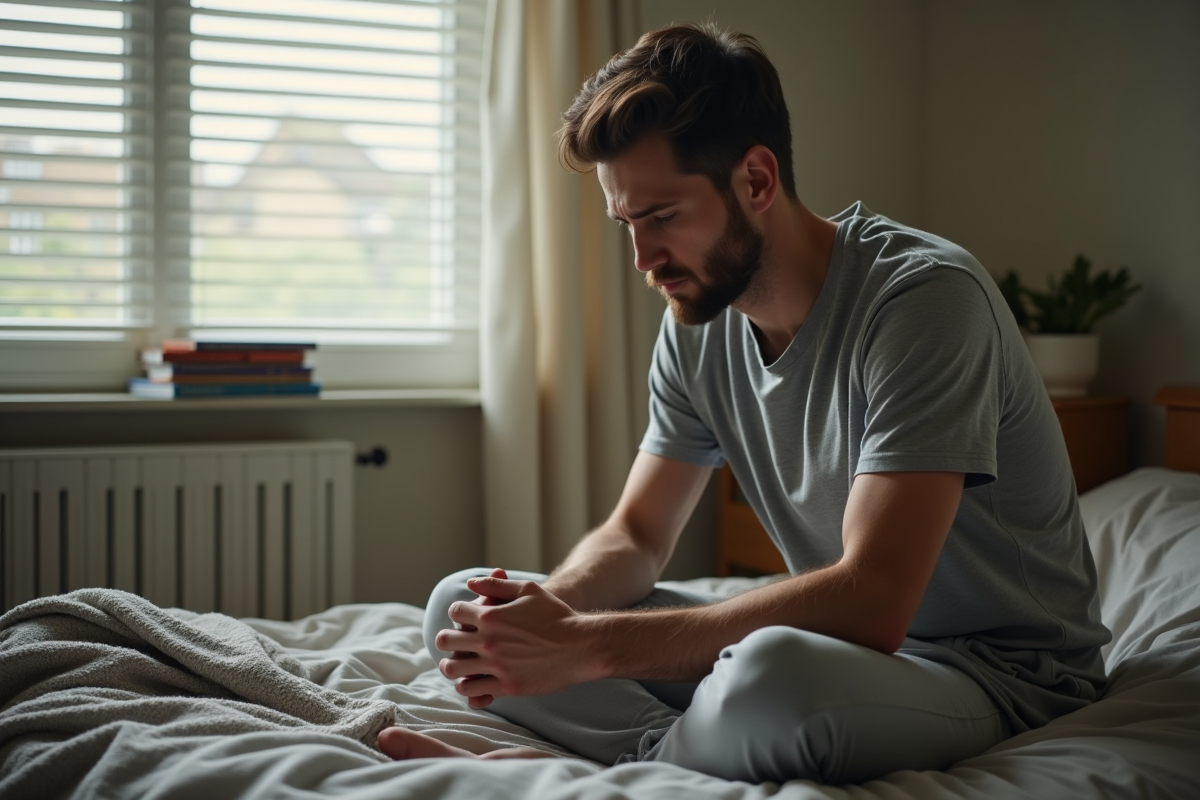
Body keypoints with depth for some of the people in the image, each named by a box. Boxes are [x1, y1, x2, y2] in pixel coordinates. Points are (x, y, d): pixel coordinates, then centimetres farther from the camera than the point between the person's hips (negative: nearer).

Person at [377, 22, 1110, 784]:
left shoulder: (925, 295, -23)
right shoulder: (697, 325, 1)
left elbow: (871, 602, -31)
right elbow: (636, 535, 7)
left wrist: (590, 643, -32)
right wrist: (549, 608, -17)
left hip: (1000, 666, -6)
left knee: (775, 672, -43)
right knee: (463, 606, -1)